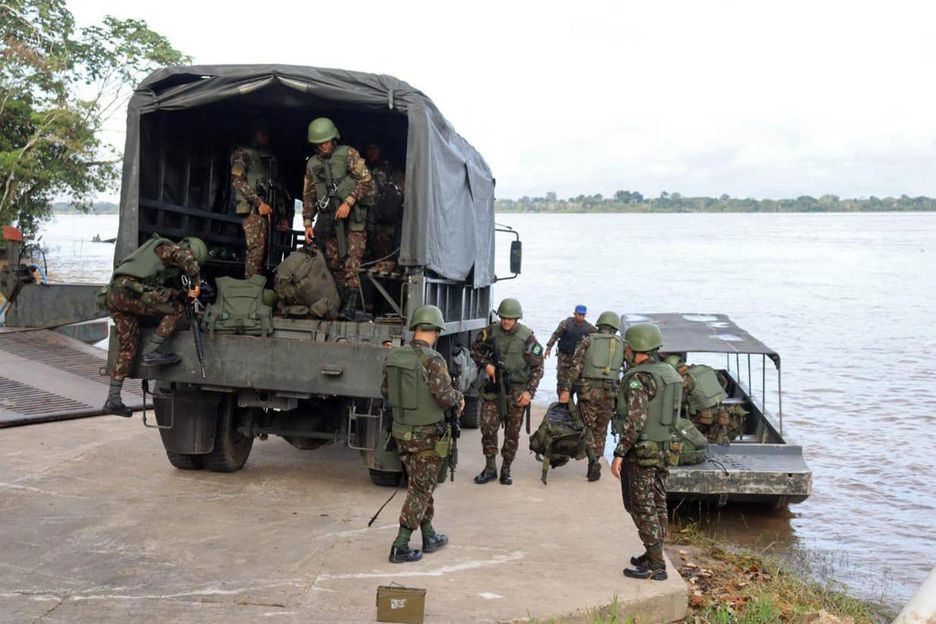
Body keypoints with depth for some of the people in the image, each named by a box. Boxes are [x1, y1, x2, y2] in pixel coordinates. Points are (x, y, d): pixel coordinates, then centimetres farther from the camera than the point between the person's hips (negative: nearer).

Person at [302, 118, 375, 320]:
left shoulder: (348, 154, -2)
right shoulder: (312, 164, 14)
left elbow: (366, 181, -8)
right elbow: (308, 195, 19)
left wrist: (348, 202, -17)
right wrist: (307, 223, 11)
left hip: (351, 217, -5)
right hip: (328, 219, 5)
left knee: (351, 264, -13)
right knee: (333, 264, 4)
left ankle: (350, 308, -16)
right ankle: (337, 304, 11)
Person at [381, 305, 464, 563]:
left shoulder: (393, 356, 1)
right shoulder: (433, 360, -19)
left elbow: (385, 392, 10)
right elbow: (445, 396, -25)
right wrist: (459, 397, -4)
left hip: (401, 433, 6)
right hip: (427, 436, -6)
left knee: (420, 486, 20)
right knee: (419, 491, 4)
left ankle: (429, 537, 31)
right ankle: (400, 547, 4)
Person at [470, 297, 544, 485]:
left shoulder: (527, 337, -8)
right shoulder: (490, 332, -2)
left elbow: (537, 367, -5)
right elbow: (475, 350, 13)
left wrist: (530, 391, -12)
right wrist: (486, 364, -6)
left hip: (517, 392, -1)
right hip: (493, 388, 2)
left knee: (512, 433, 6)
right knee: (488, 428, -2)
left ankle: (506, 470, 20)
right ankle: (490, 468, 12)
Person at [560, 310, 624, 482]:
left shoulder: (588, 341, 7)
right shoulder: (621, 344, 12)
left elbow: (576, 366, -5)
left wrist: (566, 389, -10)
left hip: (587, 390, -1)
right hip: (608, 392, 1)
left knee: (587, 427, 11)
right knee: (600, 430, 15)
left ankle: (593, 459, -12)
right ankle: (595, 468, 13)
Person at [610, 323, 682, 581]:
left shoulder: (638, 379, -20)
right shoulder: (669, 373, 8)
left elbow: (634, 421, -26)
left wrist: (619, 453, -22)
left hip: (639, 451, -9)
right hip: (661, 448, 9)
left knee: (642, 507, -2)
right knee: (657, 504, 15)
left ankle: (655, 566, 0)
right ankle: (654, 556, 25)